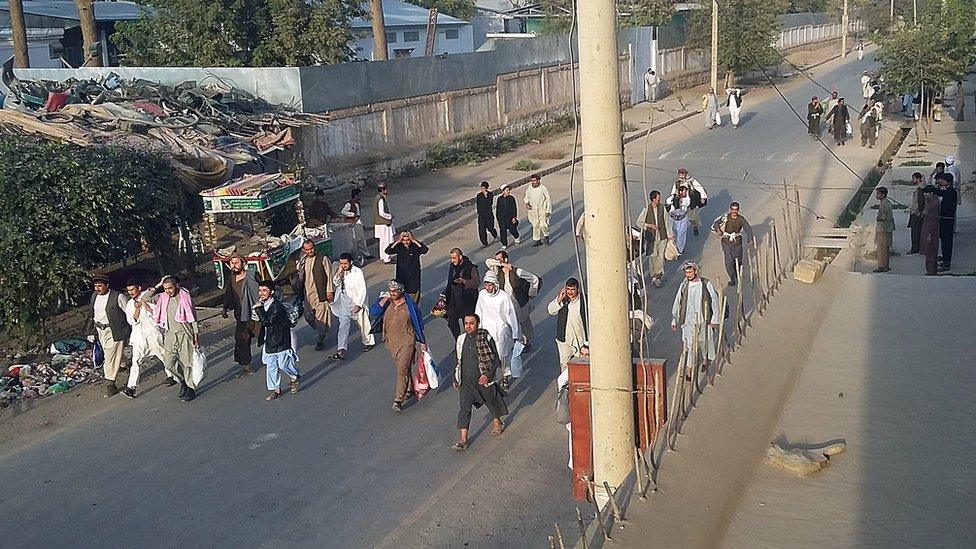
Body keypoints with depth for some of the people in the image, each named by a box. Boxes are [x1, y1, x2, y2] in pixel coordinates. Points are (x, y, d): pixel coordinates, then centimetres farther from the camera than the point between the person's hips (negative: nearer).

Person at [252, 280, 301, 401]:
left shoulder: (277, 306, -23)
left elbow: (266, 322, -28)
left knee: (283, 364, 2)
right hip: (269, 341, 8)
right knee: (270, 366, 9)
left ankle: (296, 377, 30)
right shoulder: (262, 304, 4)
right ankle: (275, 389, 20)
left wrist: (259, 309, -25)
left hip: (280, 340, -8)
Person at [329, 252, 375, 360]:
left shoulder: (358, 272, -16)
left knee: (363, 324, 12)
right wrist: (339, 272, -13)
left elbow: (362, 290, -16)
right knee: (343, 326, -2)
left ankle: (368, 342, 37)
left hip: (356, 301, -4)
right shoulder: (341, 271, 2)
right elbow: (335, 283, 2)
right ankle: (342, 350, -6)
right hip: (344, 301, 4)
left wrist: (359, 305, -20)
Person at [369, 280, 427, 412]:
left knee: (402, 370, -10)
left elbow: (417, 323, -2)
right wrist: (384, 300, -24)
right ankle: (408, 389, 40)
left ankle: (398, 400, -10)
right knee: (402, 368, 20)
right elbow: (373, 311, -17)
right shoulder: (386, 302, -2)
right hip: (391, 342, 4)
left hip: (406, 342, -4)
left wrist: (423, 342, 2)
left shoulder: (409, 305, -10)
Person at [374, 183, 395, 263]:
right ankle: (387, 259, 1)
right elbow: (381, 213, -24)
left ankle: (383, 257, 29)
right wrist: (390, 216, -12)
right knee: (387, 241, -4)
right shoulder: (381, 199, -21)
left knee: (382, 241, 19)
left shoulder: (379, 197, 10)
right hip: (384, 224, -10)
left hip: (380, 223, 10)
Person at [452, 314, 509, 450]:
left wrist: (488, 375, -18)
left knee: (491, 402, 18)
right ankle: (463, 439, -4)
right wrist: (456, 379, 13)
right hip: (465, 381, 3)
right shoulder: (461, 339, 2)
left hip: (483, 379, -2)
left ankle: (497, 422, 46)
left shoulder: (486, 338, -11)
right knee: (464, 408, -4)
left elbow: (496, 360, -7)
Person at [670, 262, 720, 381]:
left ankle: (705, 360, 42)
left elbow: (715, 301, -2)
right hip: (688, 320, 1)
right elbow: (677, 303, 8)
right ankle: (688, 370, -4)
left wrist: (715, 320, -4)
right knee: (689, 344, -6)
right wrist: (674, 321, 9)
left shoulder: (706, 284, -6)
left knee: (704, 341, 14)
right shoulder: (683, 286, 1)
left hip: (703, 319, -1)